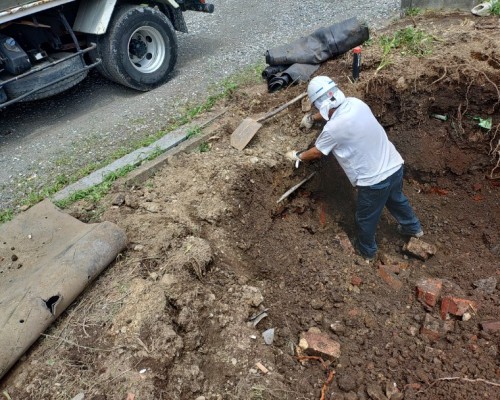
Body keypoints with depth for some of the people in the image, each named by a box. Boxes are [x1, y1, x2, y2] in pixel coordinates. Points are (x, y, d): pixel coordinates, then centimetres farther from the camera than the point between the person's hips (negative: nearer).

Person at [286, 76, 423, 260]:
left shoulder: (333, 128, -24)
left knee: (365, 218, 20)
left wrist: (297, 156, 13)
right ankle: (413, 227, 60)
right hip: (395, 166, 7)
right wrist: (312, 117, 28)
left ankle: (367, 250, 45)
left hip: (374, 180, -7)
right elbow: (333, 111, 21)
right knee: (396, 199, 35)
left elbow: (316, 153, -5)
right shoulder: (355, 103, -3)